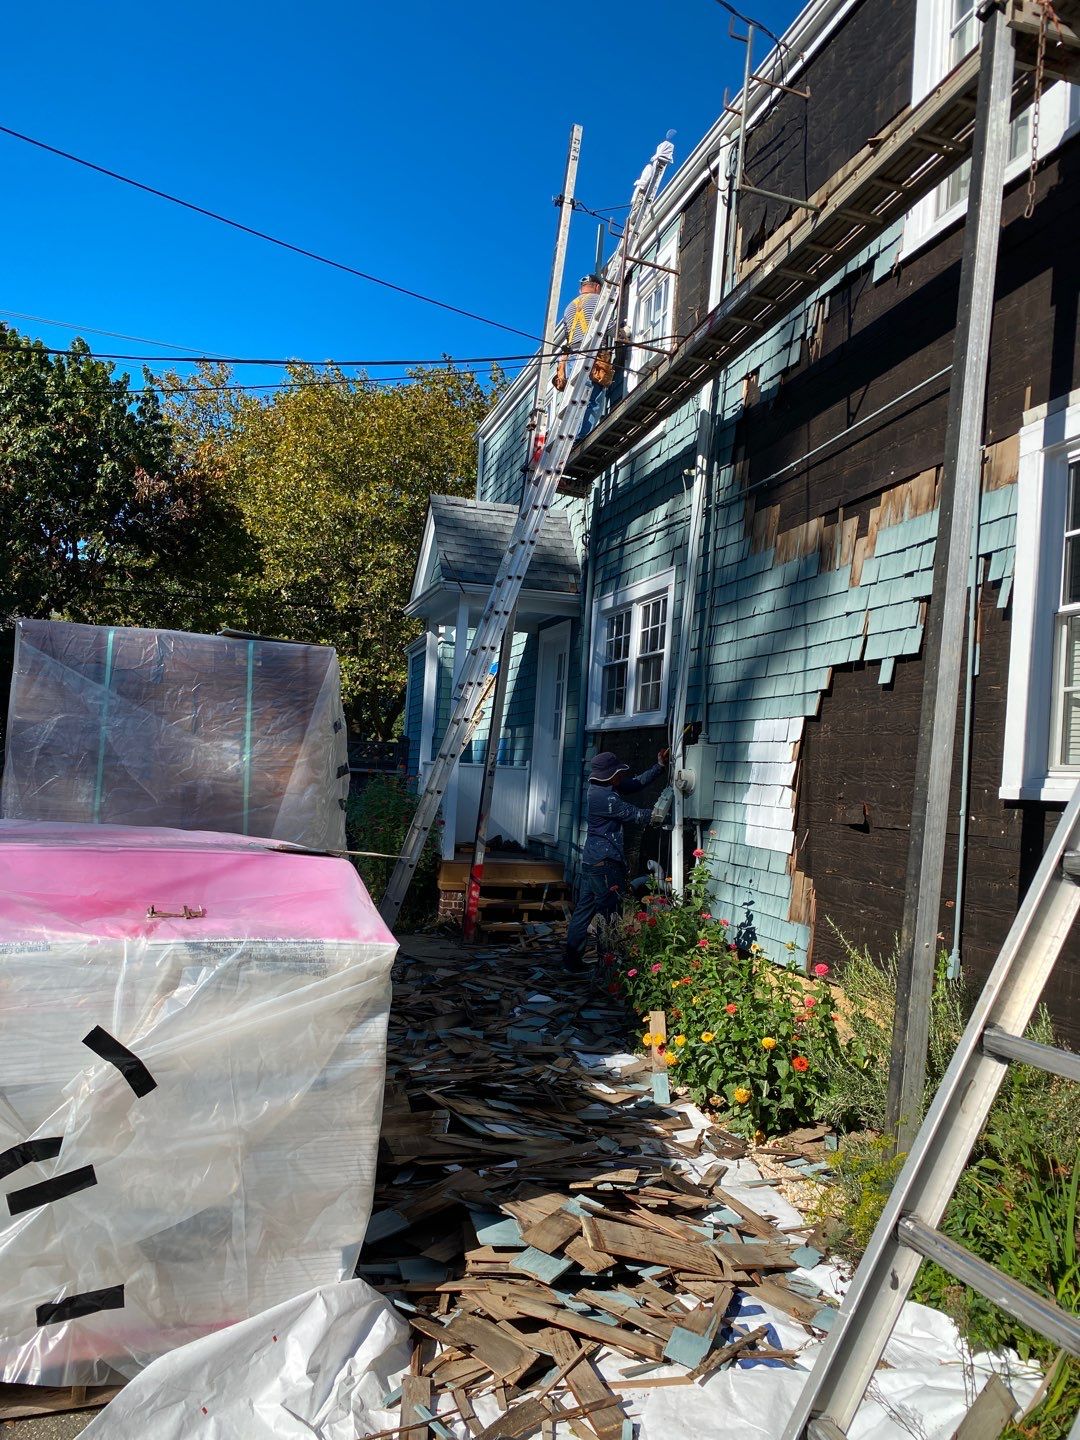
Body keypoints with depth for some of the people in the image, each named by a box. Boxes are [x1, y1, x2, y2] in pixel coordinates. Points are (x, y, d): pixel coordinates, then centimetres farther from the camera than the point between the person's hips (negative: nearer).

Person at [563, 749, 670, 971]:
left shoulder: (599, 789, 10)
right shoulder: (605, 797, -20)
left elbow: (636, 783, 14)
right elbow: (635, 815, -15)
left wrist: (659, 765, 10)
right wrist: (659, 814, -4)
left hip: (591, 859, 10)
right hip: (605, 862, -10)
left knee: (585, 907, 12)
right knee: (608, 912, -3)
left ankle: (572, 956, 17)